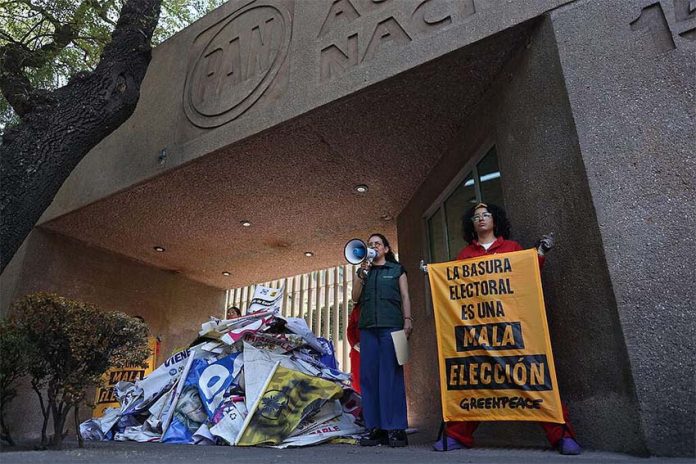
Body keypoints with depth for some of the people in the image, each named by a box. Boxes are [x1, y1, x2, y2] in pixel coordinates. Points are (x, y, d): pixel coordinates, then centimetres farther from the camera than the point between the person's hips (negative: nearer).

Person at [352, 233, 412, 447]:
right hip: (368, 327, 3)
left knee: (392, 375, -7)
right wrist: (362, 273, 0)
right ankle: (374, 428, 4)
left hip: (391, 325, -3)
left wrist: (407, 319, -5)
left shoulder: (397, 269, 14)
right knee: (369, 375, -1)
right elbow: (355, 297, 11)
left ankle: (395, 429, -4)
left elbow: (405, 296, 8)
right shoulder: (363, 271, 21)